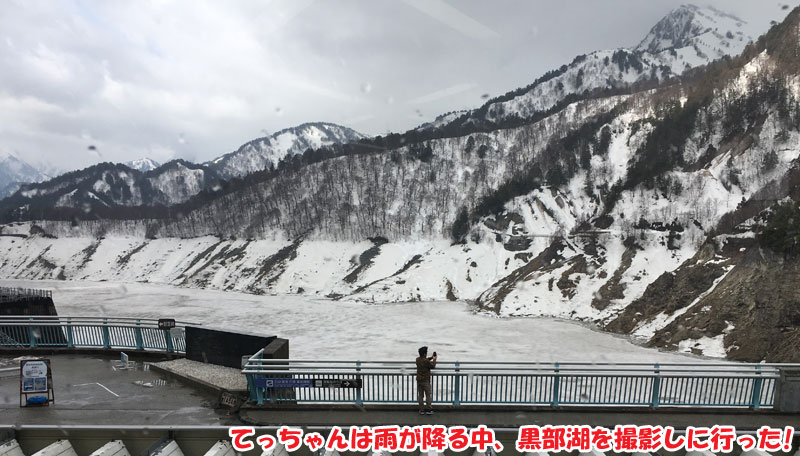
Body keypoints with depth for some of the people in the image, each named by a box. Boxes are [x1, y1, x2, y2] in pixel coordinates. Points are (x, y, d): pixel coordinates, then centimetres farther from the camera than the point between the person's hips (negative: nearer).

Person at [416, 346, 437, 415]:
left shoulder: (418, 359, 2)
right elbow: (433, 366, -5)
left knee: (420, 395, 10)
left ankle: (422, 410, 13)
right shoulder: (426, 361, -20)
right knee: (428, 395, 5)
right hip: (426, 381, -6)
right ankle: (428, 410, 7)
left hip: (419, 380, 6)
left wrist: (431, 357, 17)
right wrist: (434, 359, 9)